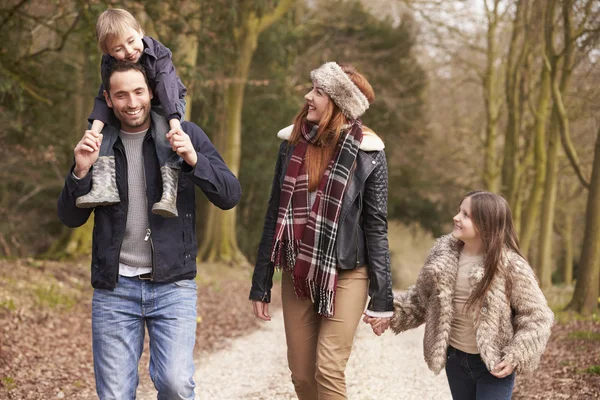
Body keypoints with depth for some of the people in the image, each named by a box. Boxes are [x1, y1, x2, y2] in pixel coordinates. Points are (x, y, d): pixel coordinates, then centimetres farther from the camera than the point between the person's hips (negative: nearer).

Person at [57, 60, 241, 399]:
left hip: (173, 284, -2)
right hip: (114, 286, 2)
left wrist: (194, 161, -22)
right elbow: (71, 218, 6)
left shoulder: (185, 136, 1)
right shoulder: (97, 144, 6)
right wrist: (81, 171, -13)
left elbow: (230, 196, -5)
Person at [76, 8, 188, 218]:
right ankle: (104, 186, -27)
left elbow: (167, 89, -35)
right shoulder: (109, 63, -14)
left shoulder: (158, 54, -25)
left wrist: (174, 122, -49)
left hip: (165, 106, -4)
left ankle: (169, 194, -40)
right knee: (105, 129, -17)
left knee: (166, 137, -35)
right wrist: (95, 129, -33)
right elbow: (104, 98, -17)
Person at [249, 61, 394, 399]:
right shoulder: (293, 143, 3)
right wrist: (261, 285, 7)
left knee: (328, 371, -11)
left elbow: (376, 226, -6)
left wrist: (382, 298, -8)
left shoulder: (366, 153, -8)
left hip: (345, 276, -4)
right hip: (297, 275, 4)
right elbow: (275, 216, 8)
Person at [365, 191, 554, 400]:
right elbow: (421, 298, 6)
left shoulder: (511, 266, -19)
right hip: (456, 359, 5)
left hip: (494, 364, -5)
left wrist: (515, 357, -21)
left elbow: (537, 317, -12)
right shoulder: (443, 254, -5)